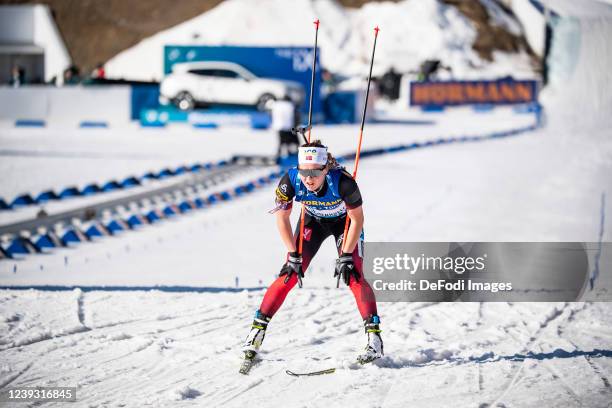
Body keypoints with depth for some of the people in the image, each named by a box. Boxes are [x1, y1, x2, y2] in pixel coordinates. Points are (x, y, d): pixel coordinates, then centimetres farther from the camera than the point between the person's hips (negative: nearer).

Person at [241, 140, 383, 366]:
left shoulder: (342, 181, -39)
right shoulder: (291, 180, -33)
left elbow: (357, 219, -24)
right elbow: (282, 217, -15)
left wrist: (346, 256, -22)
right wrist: (294, 255, -14)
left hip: (345, 221, -2)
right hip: (313, 220, 2)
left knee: (353, 276, -18)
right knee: (290, 274, -8)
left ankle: (374, 337, -13)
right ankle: (258, 328, 1)